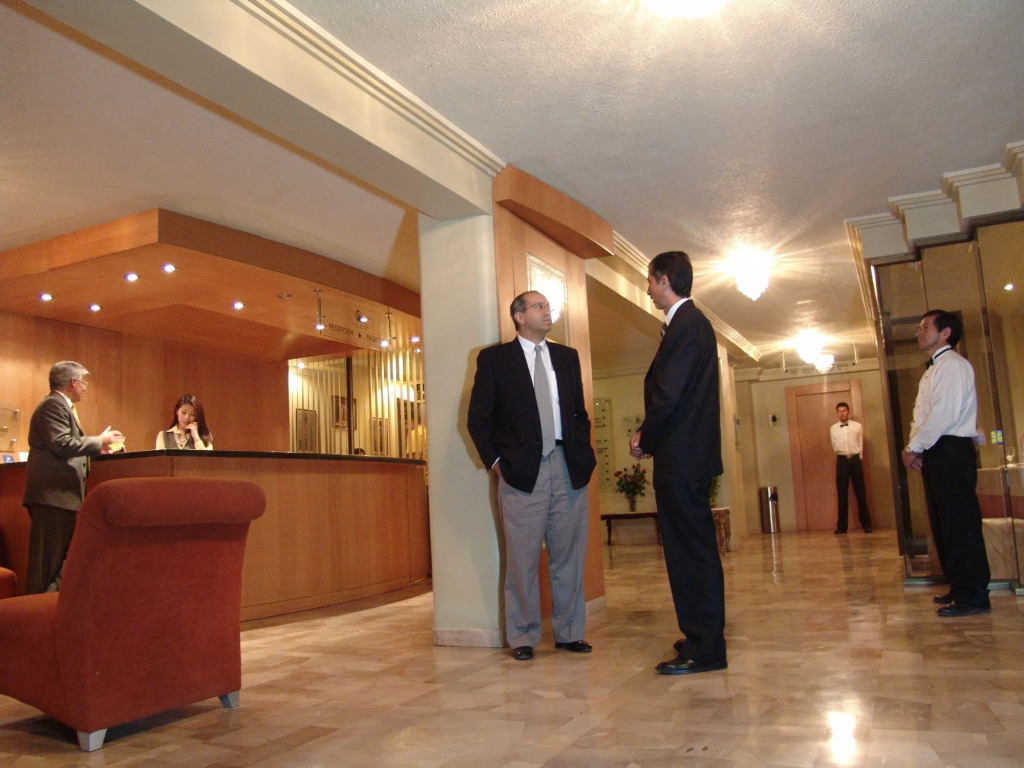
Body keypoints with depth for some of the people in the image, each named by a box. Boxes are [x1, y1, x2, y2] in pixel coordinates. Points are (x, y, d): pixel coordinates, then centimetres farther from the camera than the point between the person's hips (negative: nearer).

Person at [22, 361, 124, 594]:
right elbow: (61, 444, -22)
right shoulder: (54, 404, -11)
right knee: (49, 558, -9)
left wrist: (96, 448, 16)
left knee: (58, 557, 13)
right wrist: (99, 441, -12)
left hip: (59, 495, 11)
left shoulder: (61, 405, 22)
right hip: (52, 495, -11)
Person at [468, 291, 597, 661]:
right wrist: (494, 460, -5)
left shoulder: (567, 356, 15)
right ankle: (522, 637, 16)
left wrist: (585, 452, 7)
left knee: (569, 555, 8)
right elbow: (478, 418, 2)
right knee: (523, 560, 2)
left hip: (569, 468, 4)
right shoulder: (494, 358, 3)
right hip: (522, 471, -3)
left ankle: (569, 632, 21)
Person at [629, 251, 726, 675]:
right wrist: (648, 434, 8)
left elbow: (669, 393, -20)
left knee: (692, 549, -4)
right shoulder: (691, 322, 18)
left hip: (682, 458, -10)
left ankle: (704, 648, 4)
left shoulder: (686, 325, -14)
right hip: (686, 454, 10)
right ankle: (703, 636, 29)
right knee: (692, 548, 17)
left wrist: (645, 440, -6)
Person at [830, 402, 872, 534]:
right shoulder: (833, 428, 6)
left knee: (860, 493, 2)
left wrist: (858, 459, 1)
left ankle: (866, 524, 9)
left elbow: (860, 445, 5)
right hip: (842, 461, 1)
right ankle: (841, 526, 6)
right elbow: (835, 447, 11)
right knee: (842, 494, 3)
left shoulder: (857, 426, 3)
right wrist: (844, 456, 6)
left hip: (856, 460, -1)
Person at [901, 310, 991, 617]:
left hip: (951, 450, -10)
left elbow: (944, 414, -19)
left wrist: (914, 447, -13)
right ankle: (959, 587, 21)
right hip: (935, 453, 10)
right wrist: (915, 447, 4)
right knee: (942, 524, 13)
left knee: (960, 523, -7)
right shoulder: (933, 370, 21)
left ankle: (973, 596, -1)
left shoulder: (952, 365, -9)